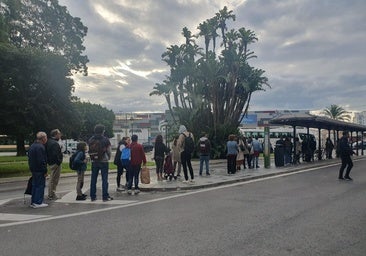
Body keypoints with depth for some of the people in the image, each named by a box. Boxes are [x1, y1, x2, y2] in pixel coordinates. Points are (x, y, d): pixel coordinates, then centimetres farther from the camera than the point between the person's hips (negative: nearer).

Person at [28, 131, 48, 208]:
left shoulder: (32, 146, 14)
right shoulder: (40, 147, -19)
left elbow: (30, 159, 20)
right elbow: (41, 161, -22)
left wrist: (31, 168, 23)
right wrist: (45, 171, -17)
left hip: (33, 169, 10)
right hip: (39, 170, -10)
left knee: (35, 186, 15)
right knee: (40, 186, -3)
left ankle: (33, 202, 21)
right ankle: (38, 203, 0)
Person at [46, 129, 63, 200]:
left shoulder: (49, 141, 12)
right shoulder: (55, 143, -20)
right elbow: (55, 155, -27)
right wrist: (58, 162, -18)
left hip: (51, 163, 11)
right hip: (55, 164, -11)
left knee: (52, 179, 18)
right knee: (53, 180, -2)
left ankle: (51, 194, 28)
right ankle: (51, 195, 5)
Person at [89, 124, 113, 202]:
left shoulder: (90, 140, 2)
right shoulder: (105, 140, -9)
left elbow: (89, 151, 3)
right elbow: (109, 151, -6)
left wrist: (92, 158, 14)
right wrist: (108, 157, 12)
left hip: (94, 162, 4)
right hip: (104, 162, -3)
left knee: (93, 179, 10)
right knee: (104, 179, 1)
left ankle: (93, 196, 15)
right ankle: (105, 197, 2)